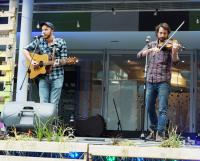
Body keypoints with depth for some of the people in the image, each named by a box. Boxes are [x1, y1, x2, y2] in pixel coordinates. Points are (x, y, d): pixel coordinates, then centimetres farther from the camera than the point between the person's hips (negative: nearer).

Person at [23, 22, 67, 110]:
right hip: (43, 76, 2)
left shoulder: (61, 42, 0)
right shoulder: (39, 41, 6)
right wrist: (31, 61, -4)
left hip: (57, 76, -2)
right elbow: (25, 50, 12)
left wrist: (58, 63, -23)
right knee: (43, 102, -2)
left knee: (53, 104, -1)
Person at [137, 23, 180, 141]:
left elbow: (175, 60, -17)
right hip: (150, 81, 4)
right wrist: (151, 50, -22)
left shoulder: (170, 46, 0)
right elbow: (139, 55, -4)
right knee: (149, 108, 13)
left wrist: (175, 50, -38)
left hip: (163, 82, -4)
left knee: (162, 109, -10)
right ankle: (154, 130, 30)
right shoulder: (151, 45, 10)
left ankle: (160, 133, -8)